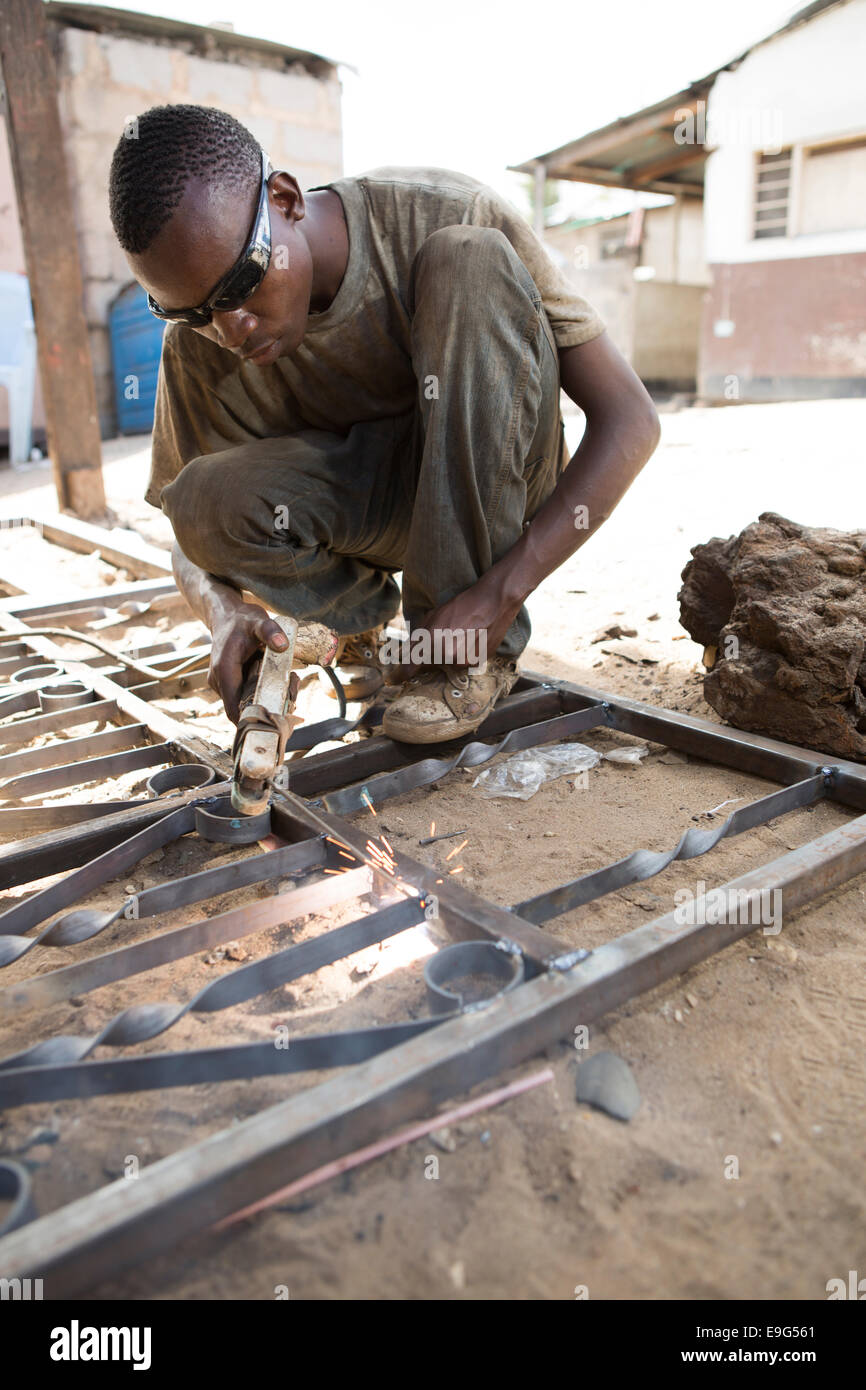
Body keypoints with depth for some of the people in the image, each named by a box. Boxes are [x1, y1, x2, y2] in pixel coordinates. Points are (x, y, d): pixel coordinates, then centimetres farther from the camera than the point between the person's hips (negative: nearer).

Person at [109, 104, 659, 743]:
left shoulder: (446, 214, -23)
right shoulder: (200, 345, -14)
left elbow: (631, 419, -23)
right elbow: (190, 534, -2)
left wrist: (500, 594, -33)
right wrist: (223, 609, -27)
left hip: (502, 480, -1)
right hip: (379, 502, 2)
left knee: (469, 261, -30)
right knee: (208, 496, -29)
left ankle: (473, 648, -23)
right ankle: (362, 607, 4)